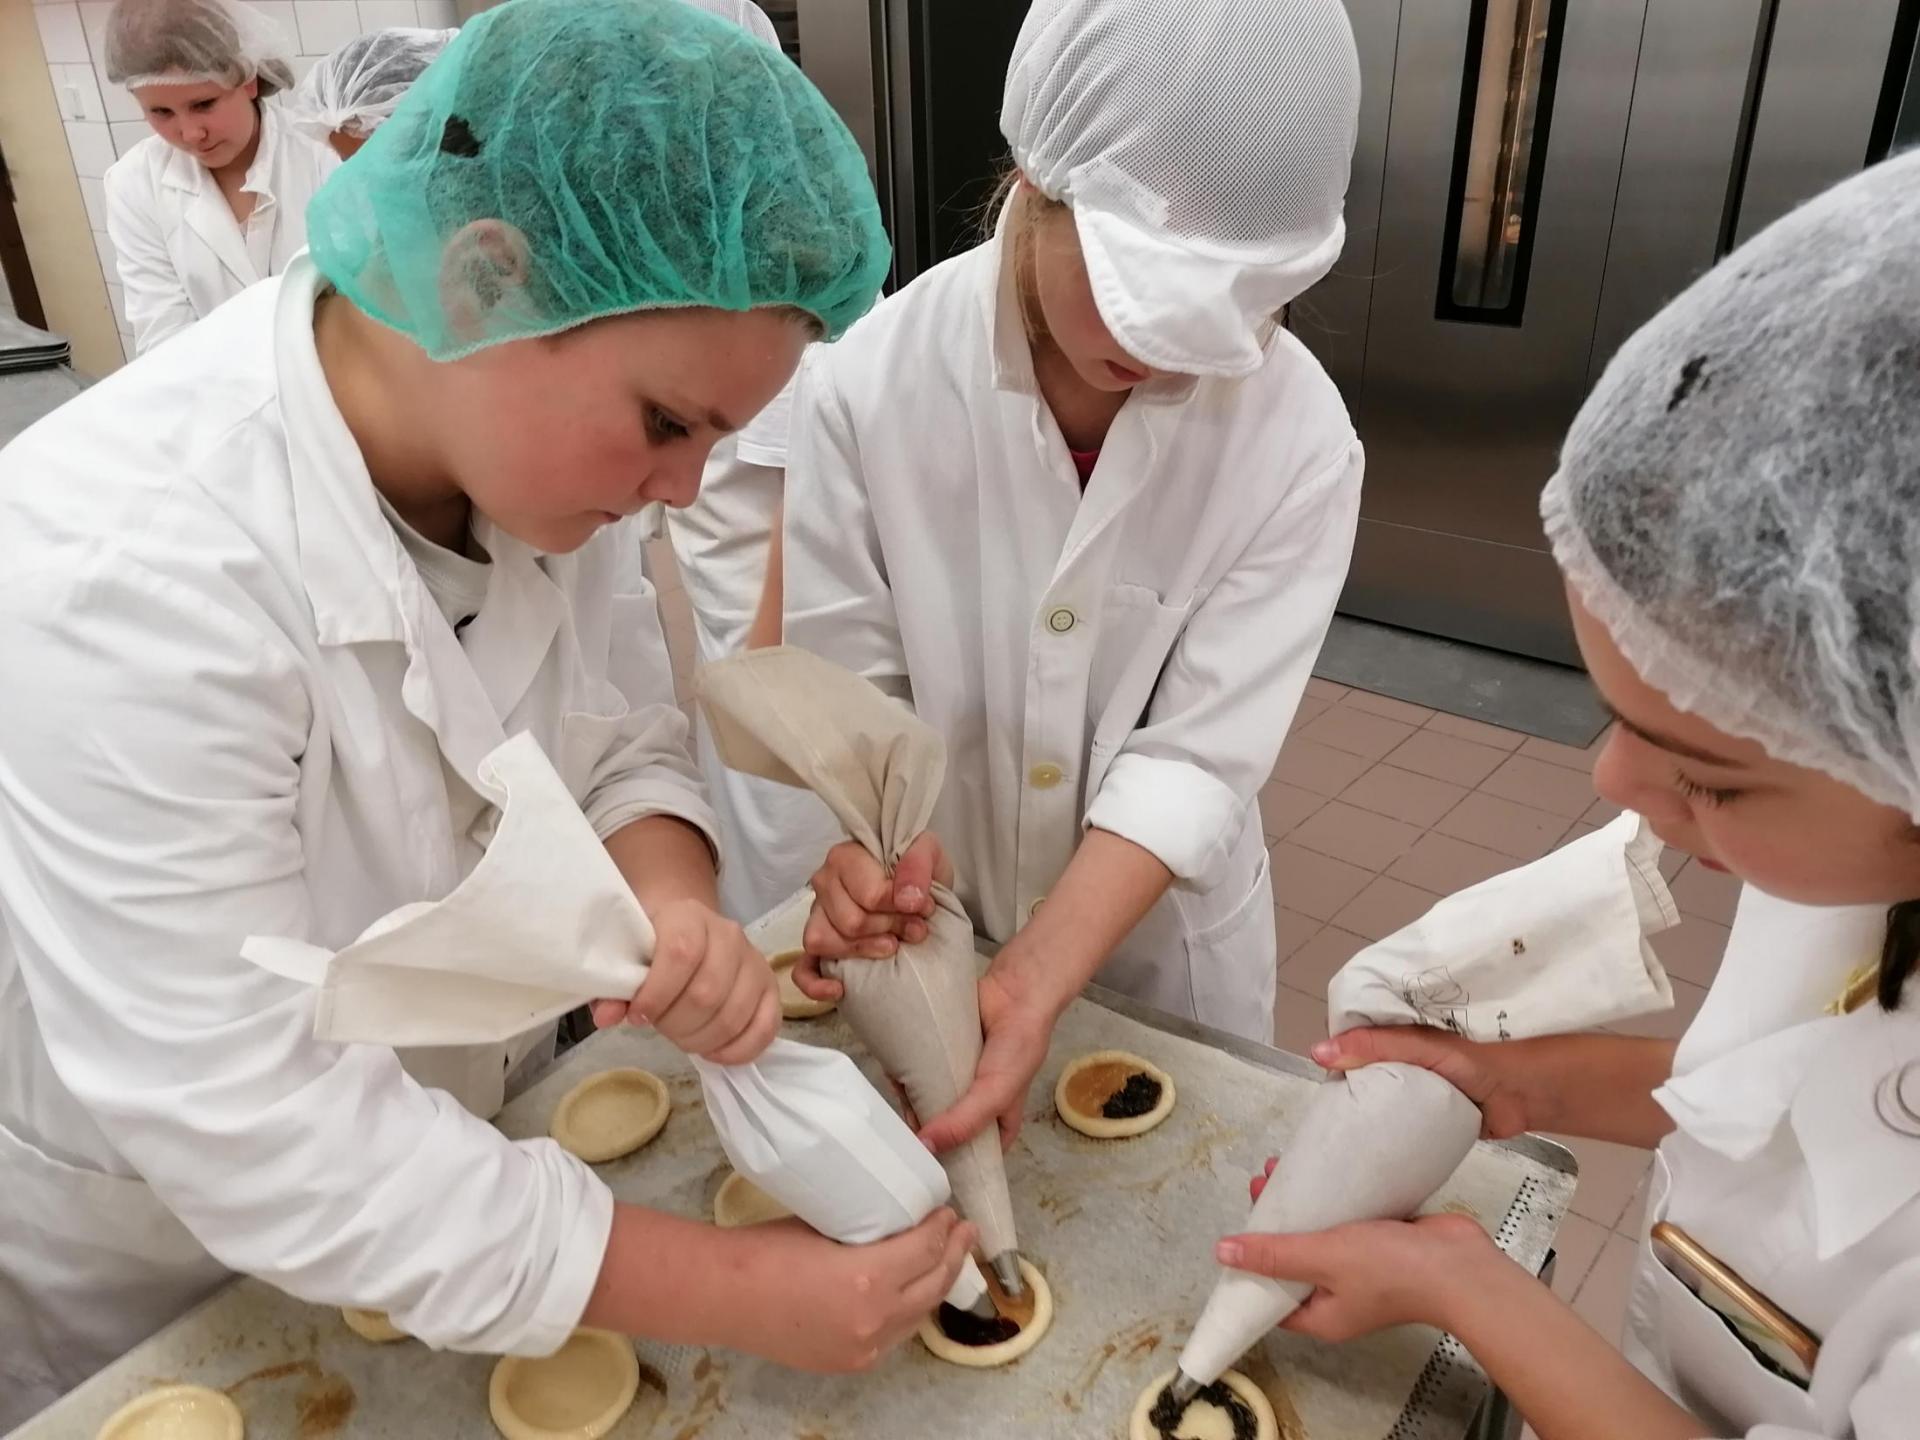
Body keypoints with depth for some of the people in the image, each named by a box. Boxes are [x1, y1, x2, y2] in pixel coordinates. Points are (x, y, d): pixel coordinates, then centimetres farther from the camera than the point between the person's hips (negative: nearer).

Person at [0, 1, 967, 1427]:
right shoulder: (123, 575, -36)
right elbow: (250, 1132, -34)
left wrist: (677, 911, -30)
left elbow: (626, 742, -7)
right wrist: (738, 1289, -31)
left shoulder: (522, 436, -17)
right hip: (160, 1258, -5)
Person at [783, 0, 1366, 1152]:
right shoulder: (870, 383, -21)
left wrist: (1035, 986, -31)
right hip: (933, 934, 1)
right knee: (916, 1177, 25)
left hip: (1163, 944, 0)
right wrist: (868, 843, -35)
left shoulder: (1298, 440, -20)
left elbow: (1195, 758, -20)